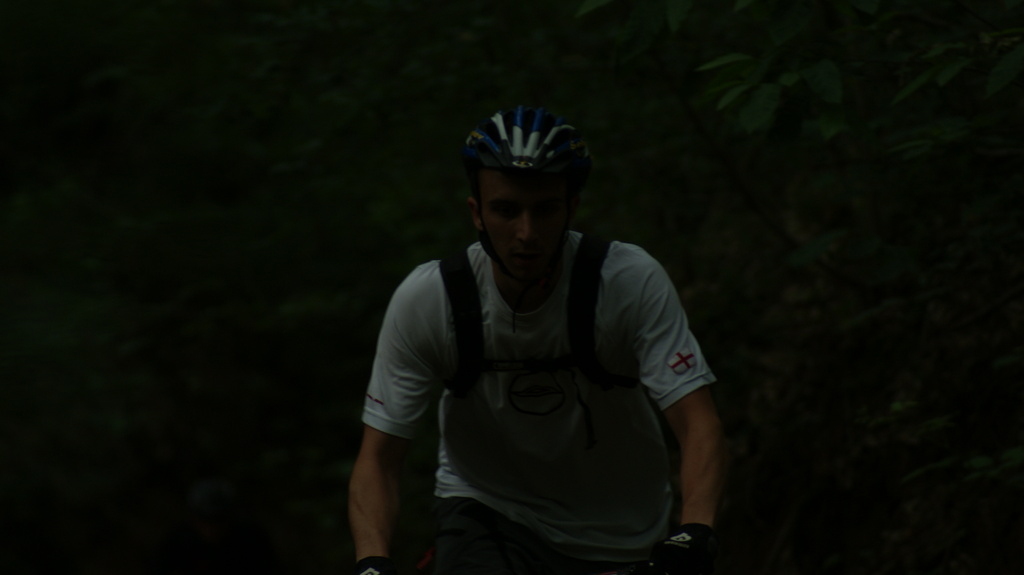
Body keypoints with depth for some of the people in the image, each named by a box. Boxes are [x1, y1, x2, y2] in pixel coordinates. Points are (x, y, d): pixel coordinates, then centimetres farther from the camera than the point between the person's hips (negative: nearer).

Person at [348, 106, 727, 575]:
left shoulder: (632, 282, -21)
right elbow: (378, 459, -15)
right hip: (488, 512, 0)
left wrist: (694, 536, -43)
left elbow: (699, 425, -25)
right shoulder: (424, 300, -18)